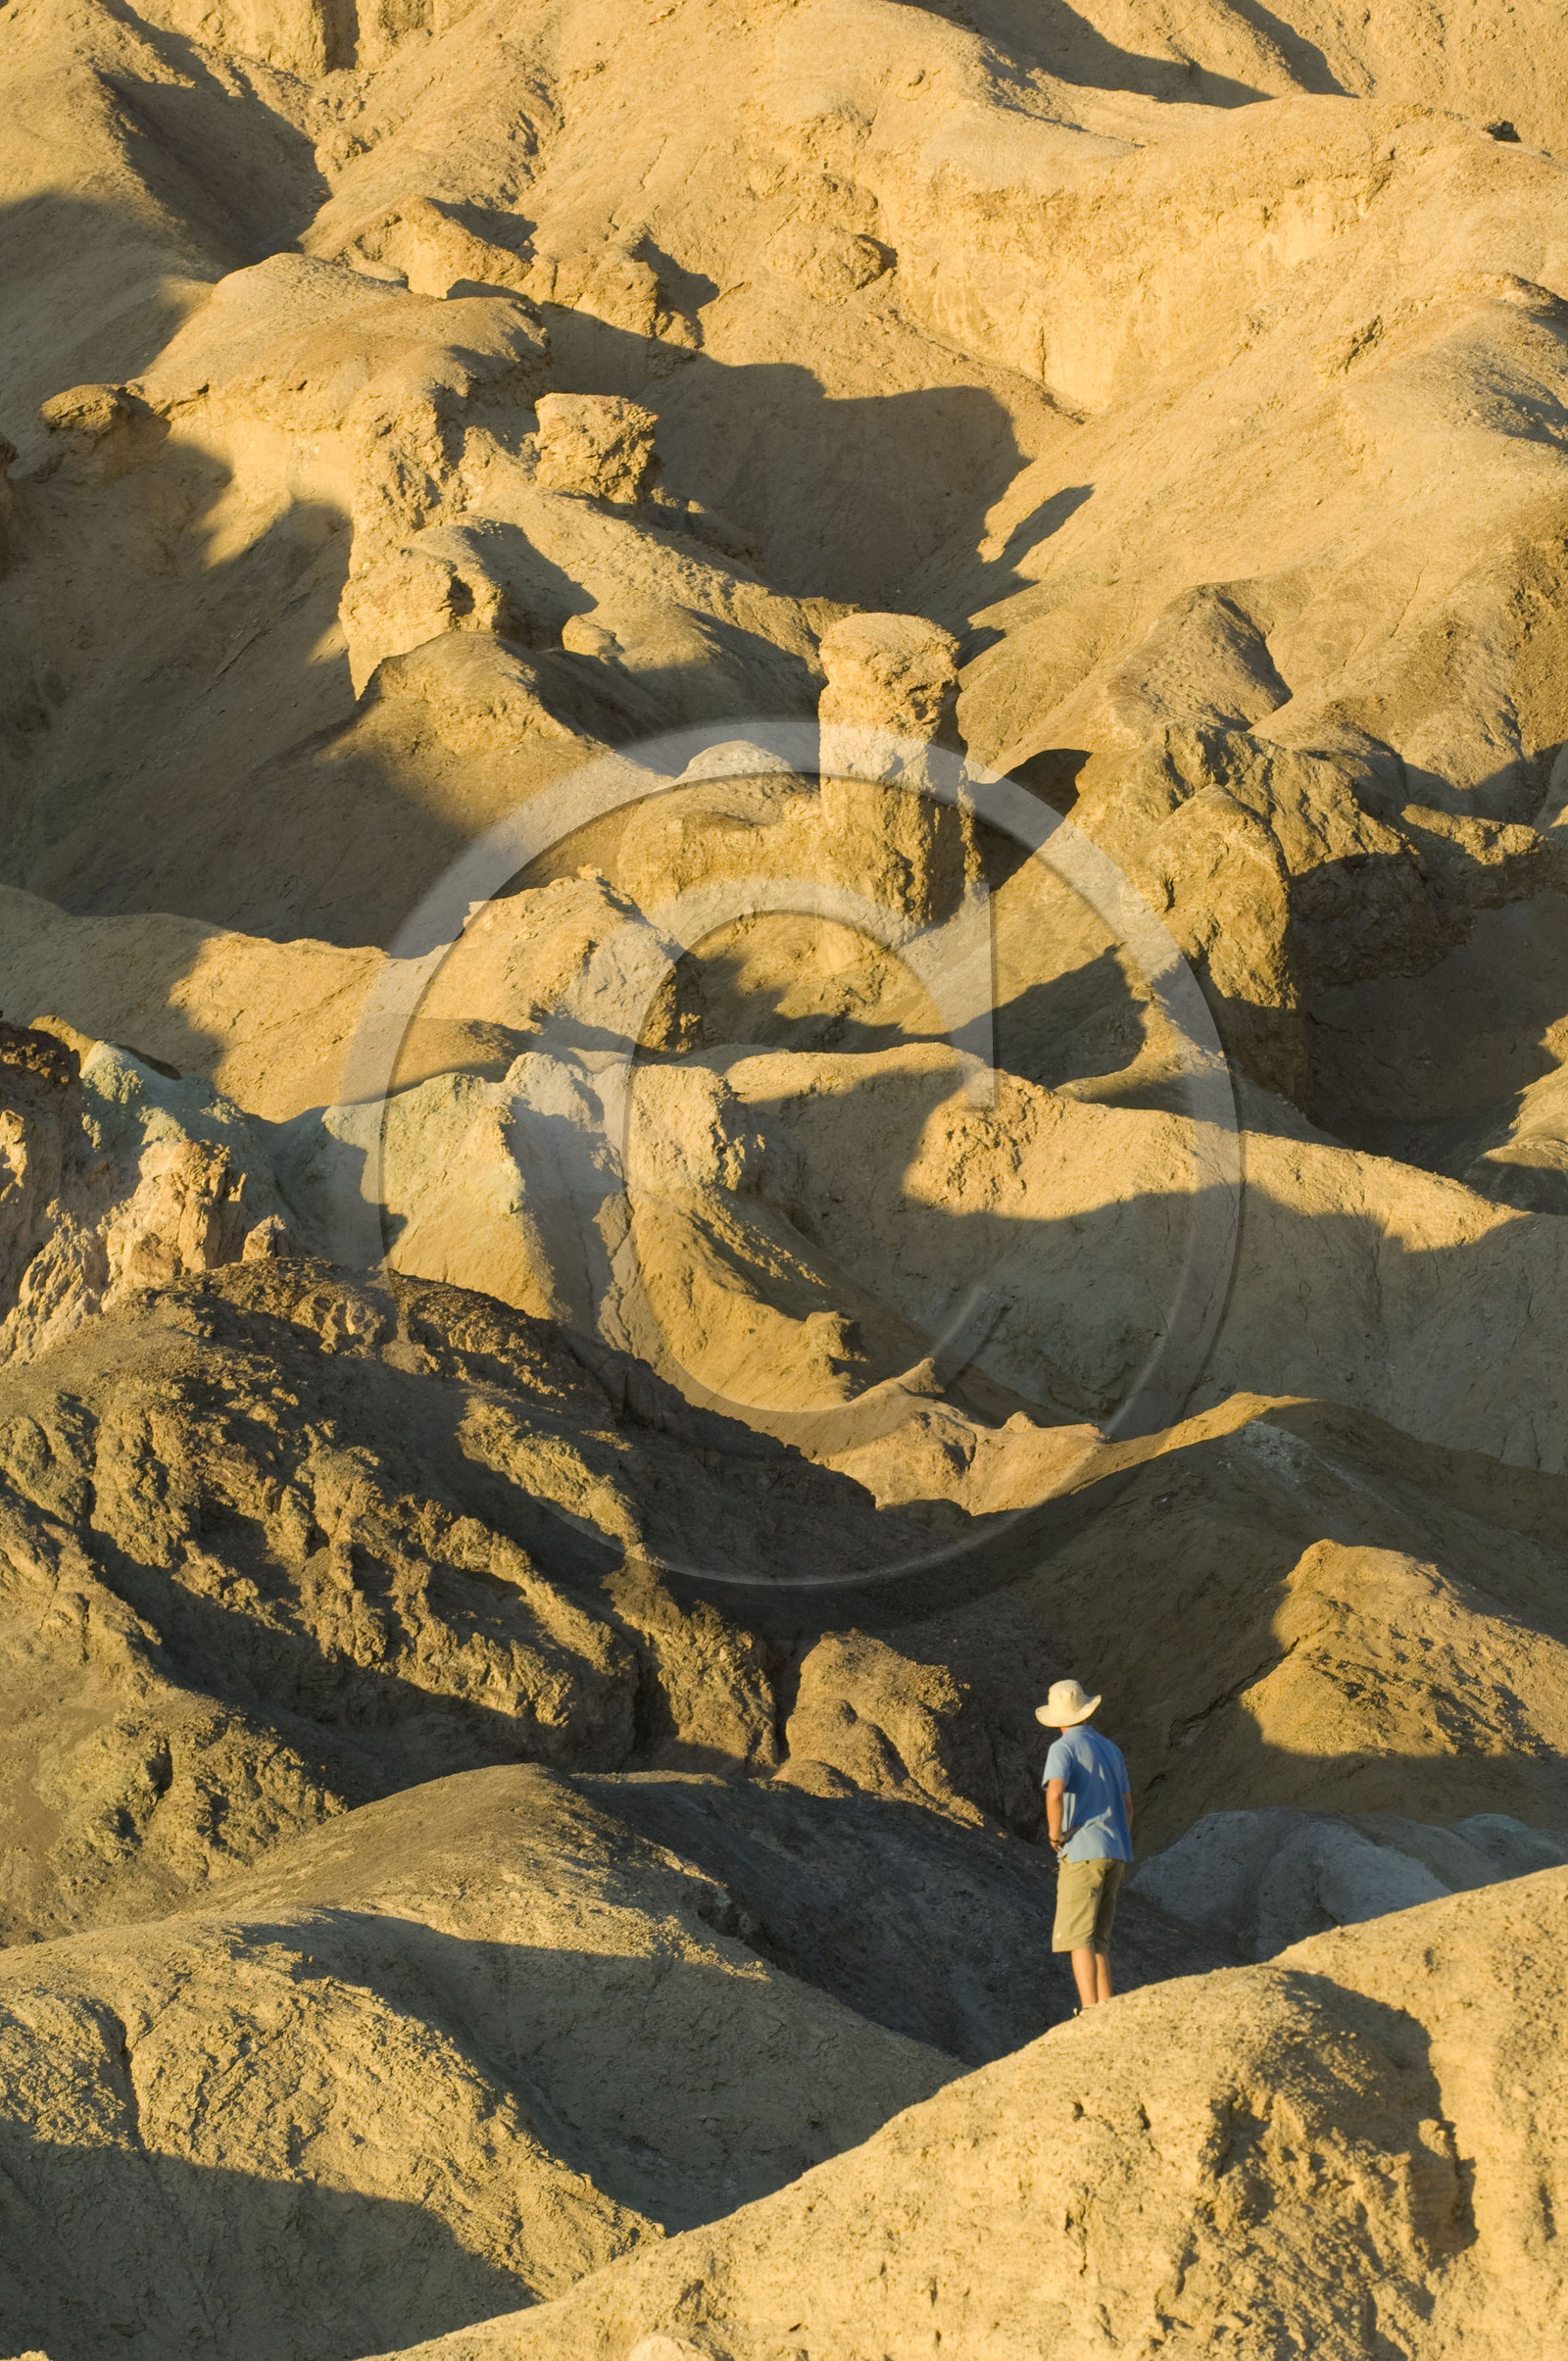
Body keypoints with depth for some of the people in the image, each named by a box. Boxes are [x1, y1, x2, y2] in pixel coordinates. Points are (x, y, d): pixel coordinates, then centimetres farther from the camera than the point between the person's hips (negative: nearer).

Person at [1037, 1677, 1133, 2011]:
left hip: (1082, 1852, -7)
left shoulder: (1063, 1749, -7)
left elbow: (1055, 1792, -27)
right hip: (1115, 1853, 7)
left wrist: (1055, 1832, -12)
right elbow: (1127, 1805, 18)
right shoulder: (1111, 1749, 16)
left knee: (1077, 1938, -5)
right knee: (1097, 1937, 16)